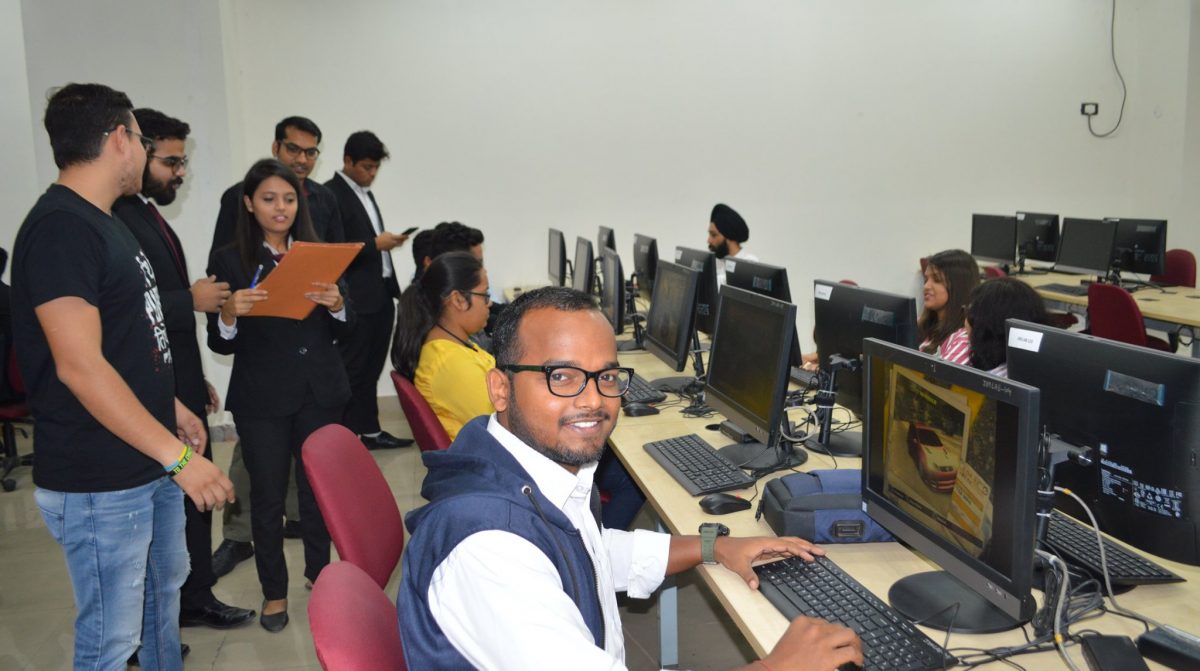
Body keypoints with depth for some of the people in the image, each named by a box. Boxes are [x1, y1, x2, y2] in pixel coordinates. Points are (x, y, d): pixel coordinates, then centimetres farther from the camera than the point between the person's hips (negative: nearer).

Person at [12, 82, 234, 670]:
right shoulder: (60, 228, -20)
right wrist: (178, 456, -26)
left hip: (151, 464, 10)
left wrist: (170, 408, 22)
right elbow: (79, 366, -26)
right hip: (99, 484, -10)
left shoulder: (101, 222, 12)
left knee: (165, 587, 24)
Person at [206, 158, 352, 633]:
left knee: (319, 487, 9)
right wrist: (229, 315, -23)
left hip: (320, 391, 2)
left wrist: (336, 304, -14)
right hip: (261, 397, -2)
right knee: (268, 495, 6)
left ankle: (319, 572, 30)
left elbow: (341, 330, 7)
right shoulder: (229, 261, -2)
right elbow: (221, 344, -2)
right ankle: (274, 591, 23)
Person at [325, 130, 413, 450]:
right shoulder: (331, 195, -11)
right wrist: (375, 244, -17)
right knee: (353, 371, -1)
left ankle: (370, 430, 21)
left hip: (381, 295, 8)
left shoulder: (365, 193, 17)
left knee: (371, 369, 14)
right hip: (357, 300, -8)